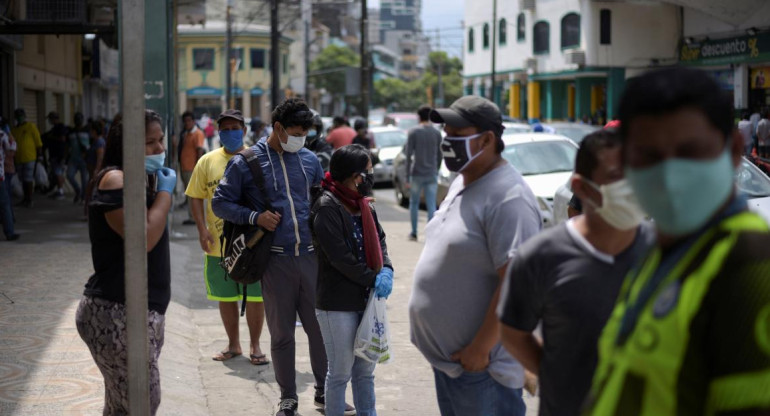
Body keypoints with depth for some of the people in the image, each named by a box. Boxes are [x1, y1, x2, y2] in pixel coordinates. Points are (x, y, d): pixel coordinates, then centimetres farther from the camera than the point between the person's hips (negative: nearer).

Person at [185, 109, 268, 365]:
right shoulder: (207, 161, 4)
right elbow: (196, 197, 5)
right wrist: (202, 229, -7)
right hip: (219, 244, 2)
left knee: (255, 297, 3)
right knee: (226, 297, 12)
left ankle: (255, 346, 17)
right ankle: (233, 344, 26)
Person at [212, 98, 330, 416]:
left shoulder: (309, 159, 8)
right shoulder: (245, 163, -2)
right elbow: (220, 203, 1)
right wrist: (255, 217, -12)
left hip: (311, 256, 3)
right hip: (276, 261, -3)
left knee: (319, 327, 8)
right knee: (282, 333, 8)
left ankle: (324, 390, 24)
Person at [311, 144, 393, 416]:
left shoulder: (363, 203, 9)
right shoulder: (327, 207, -16)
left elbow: (378, 239, 12)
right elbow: (340, 257, -20)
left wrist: (386, 270, -7)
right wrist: (373, 279, -14)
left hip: (366, 299, 8)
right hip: (338, 303, -8)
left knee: (365, 370, 16)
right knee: (341, 373, 3)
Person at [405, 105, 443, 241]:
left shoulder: (413, 132, -4)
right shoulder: (436, 133, 4)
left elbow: (409, 155, -8)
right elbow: (440, 156, 9)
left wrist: (407, 177, -5)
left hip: (417, 174, -2)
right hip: (432, 175, 2)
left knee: (414, 203, 13)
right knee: (431, 205, 0)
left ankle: (414, 233, 18)